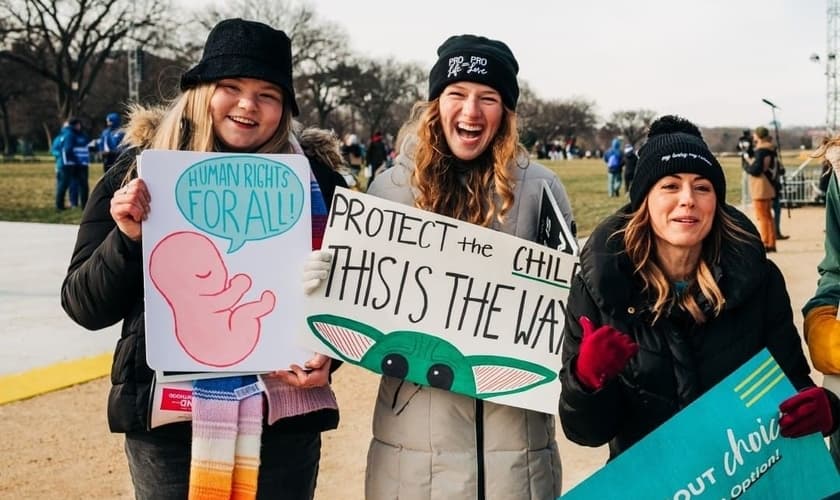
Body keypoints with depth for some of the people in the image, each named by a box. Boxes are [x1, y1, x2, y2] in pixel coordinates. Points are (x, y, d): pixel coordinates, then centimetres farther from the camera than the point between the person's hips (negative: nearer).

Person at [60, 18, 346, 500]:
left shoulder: (313, 179, 1)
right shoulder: (143, 170, 0)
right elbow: (86, 307, 0)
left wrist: (328, 356, -10)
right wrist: (127, 237, -16)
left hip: (284, 413, 1)